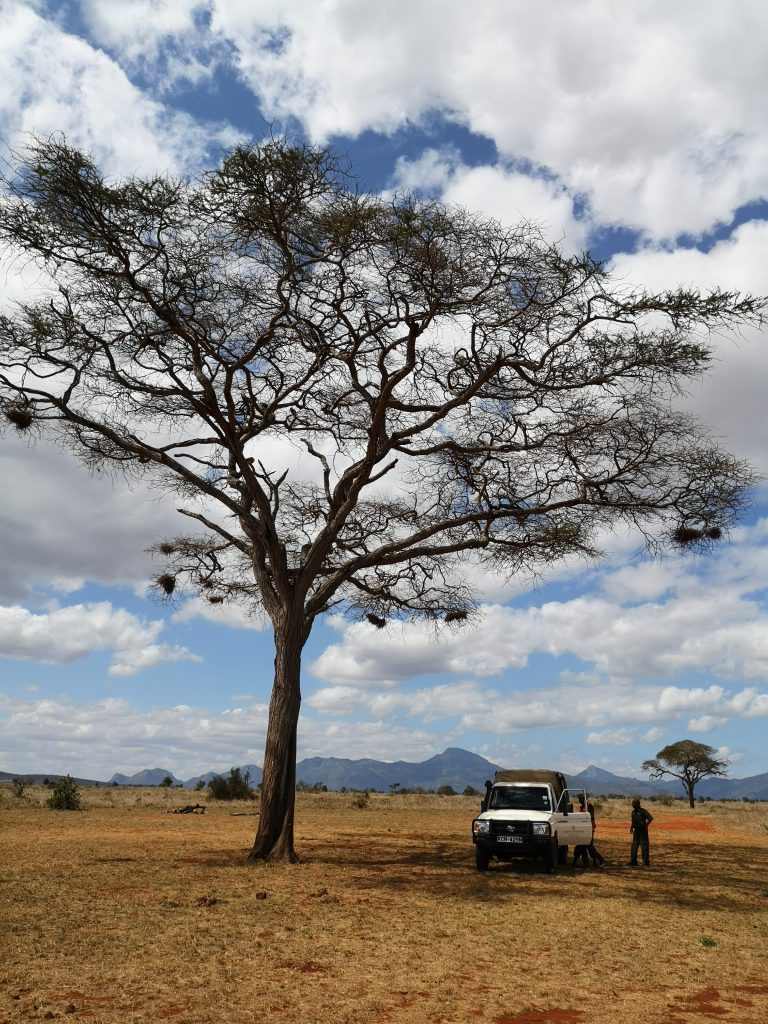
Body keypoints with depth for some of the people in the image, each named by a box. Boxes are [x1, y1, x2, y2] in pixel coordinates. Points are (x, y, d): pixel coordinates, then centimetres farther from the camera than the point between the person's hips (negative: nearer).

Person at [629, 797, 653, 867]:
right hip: (636, 832, 7)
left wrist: (645, 825, -21)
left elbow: (650, 817, -23)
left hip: (643, 832, -7)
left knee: (644, 847, -6)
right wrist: (631, 827, 11)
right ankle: (633, 862, 13)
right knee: (634, 847, 7)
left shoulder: (643, 811, -12)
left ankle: (646, 863, -1)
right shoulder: (633, 812, 12)